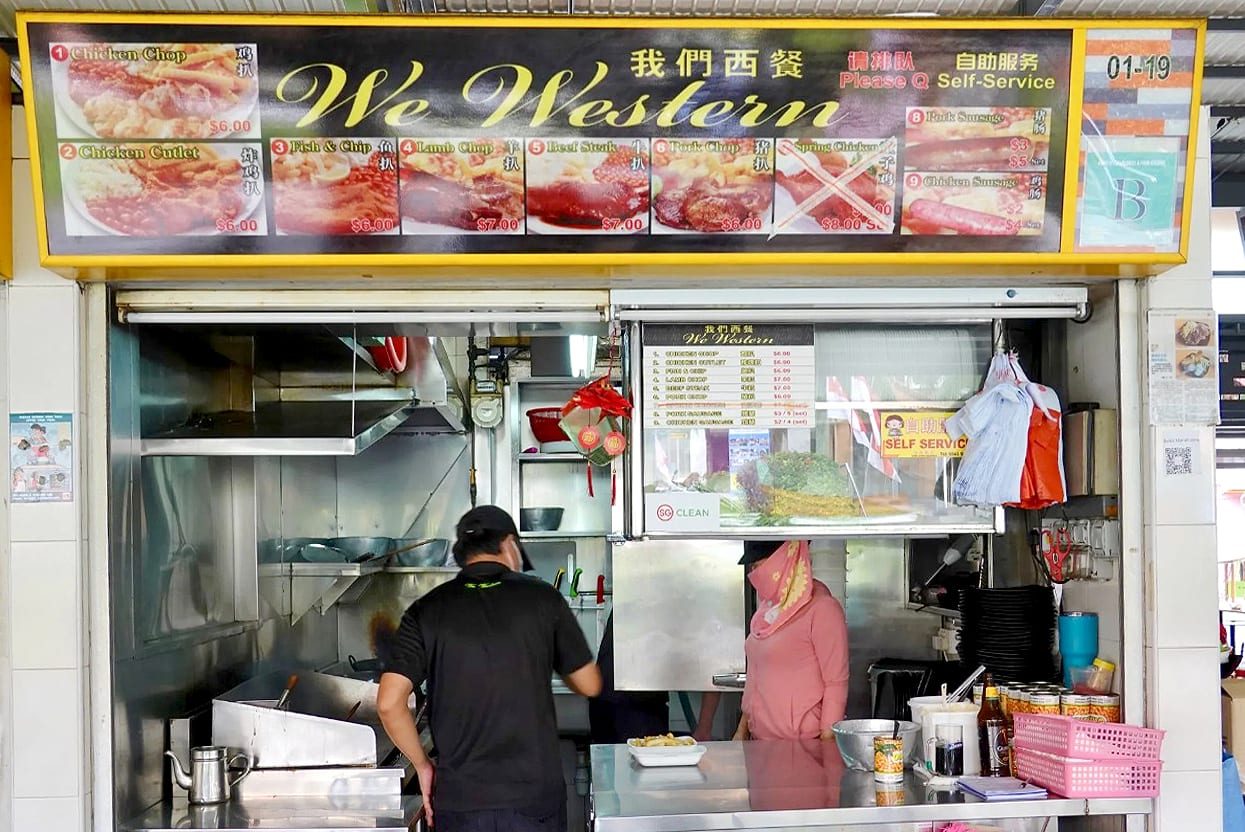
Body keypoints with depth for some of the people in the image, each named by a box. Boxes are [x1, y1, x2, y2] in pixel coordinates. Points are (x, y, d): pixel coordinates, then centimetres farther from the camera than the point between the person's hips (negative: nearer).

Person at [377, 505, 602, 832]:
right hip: (535, 795, -1)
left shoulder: (427, 611, -1)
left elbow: (389, 703, -8)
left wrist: (423, 765, 5)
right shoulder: (542, 598, -2)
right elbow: (589, 685, 6)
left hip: (459, 798, 1)